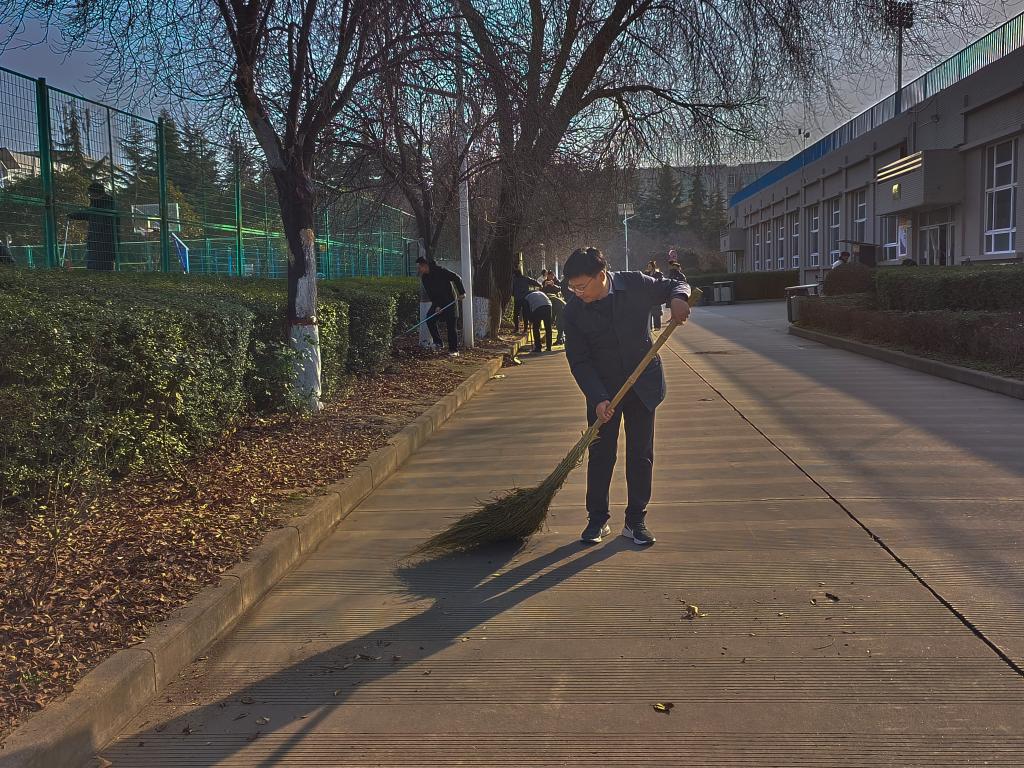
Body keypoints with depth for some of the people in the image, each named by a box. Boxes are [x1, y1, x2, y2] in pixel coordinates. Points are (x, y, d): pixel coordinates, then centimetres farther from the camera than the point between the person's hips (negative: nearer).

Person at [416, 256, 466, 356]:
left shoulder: (440, 271, -18)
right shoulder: (424, 277, 1)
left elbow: (457, 278, -16)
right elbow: (429, 293, 0)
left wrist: (462, 292, -19)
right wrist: (436, 306, -12)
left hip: (449, 301, -6)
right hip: (437, 302, 6)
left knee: (451, 325, -6)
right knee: (430, 319, -9)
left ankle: (454, 350, -1)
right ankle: (438, 343, 1)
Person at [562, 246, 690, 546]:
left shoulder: (636, 285, -11)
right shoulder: (573, 312, -11)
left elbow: (675, 286, 4)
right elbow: (579, 361, -10)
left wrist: (678, 298, -21)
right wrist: (597, 398, -21)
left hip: (642, 386, 0)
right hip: (602, 392, 0)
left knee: (641, 455, 6)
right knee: (600, 456, 4)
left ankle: (636, 521, 17)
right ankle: (597, 519, 19)